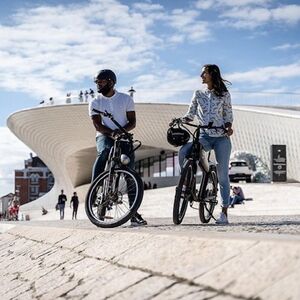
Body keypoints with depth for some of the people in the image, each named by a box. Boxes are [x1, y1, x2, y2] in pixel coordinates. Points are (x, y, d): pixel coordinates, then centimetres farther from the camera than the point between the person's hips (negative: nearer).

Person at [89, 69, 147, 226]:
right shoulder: (95, 103, 7)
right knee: (105, 151, -37)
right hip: (104, 136, 0)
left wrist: (122, 130, -20)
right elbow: (97, 125, -6)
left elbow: (132, 122, 1)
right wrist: (111, 133, -25)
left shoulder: (126, 99, 7)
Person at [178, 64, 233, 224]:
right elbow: (190, 114, 11)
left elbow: (228, 116, 7)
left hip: (221, 138, -2)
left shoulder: (224, 95, 6)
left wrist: (228, 127, -14)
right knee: (184, 151, -30)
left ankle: (224, 213, -2)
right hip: (204, 136, 2)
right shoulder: (198, 94, 13)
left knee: (222, 175, -5)